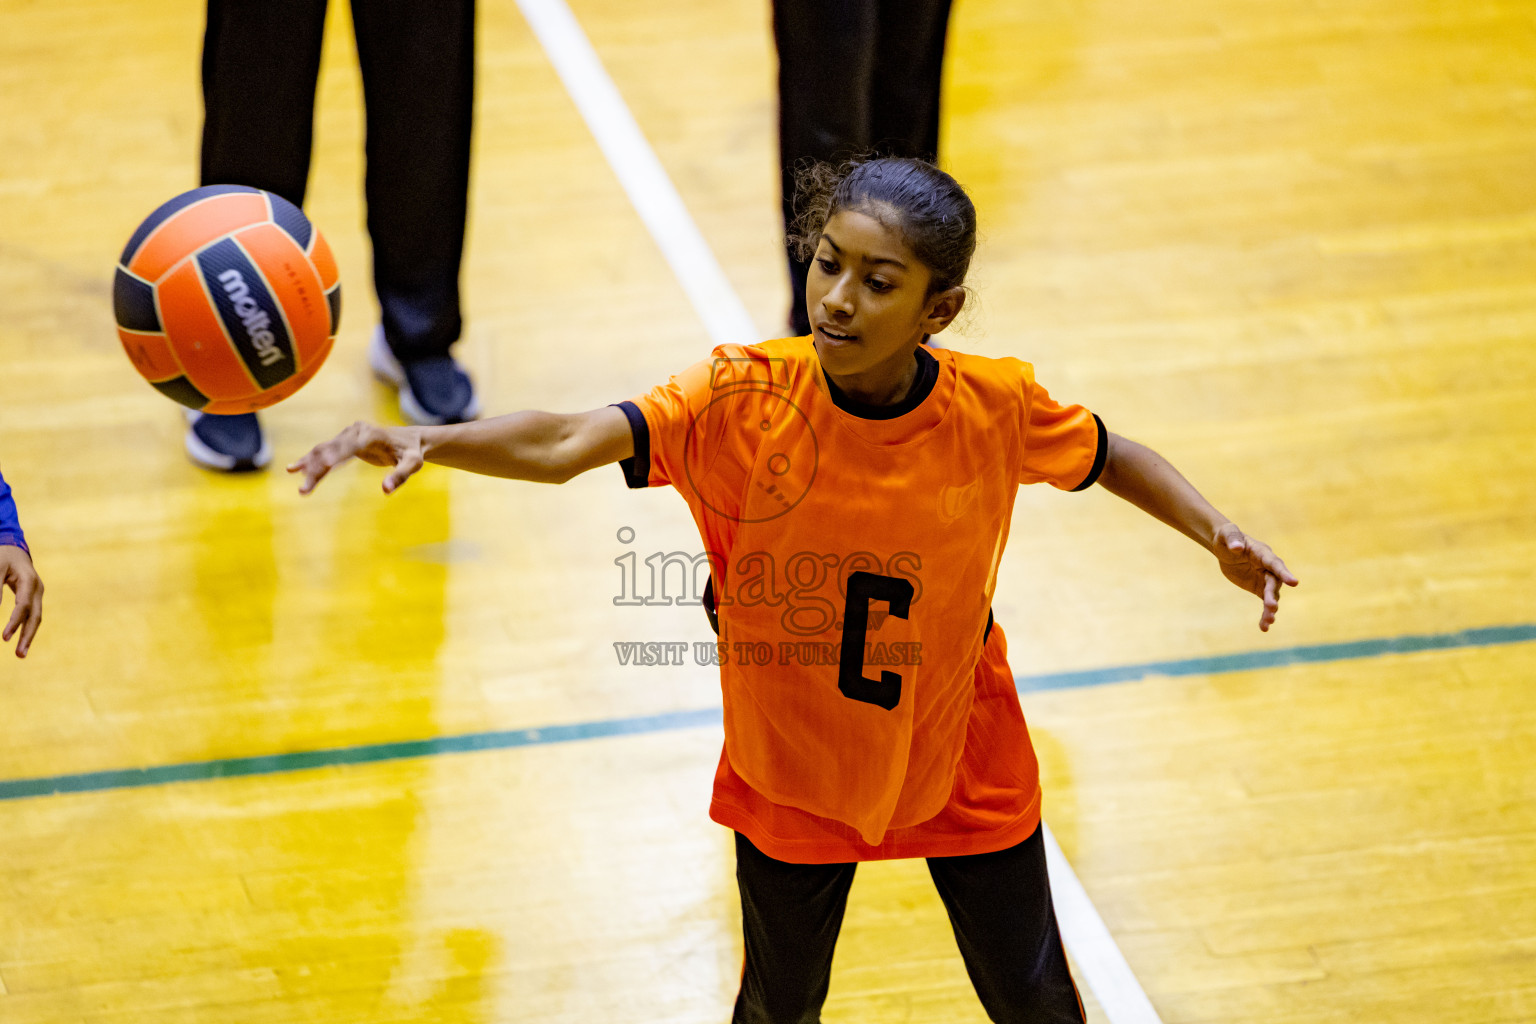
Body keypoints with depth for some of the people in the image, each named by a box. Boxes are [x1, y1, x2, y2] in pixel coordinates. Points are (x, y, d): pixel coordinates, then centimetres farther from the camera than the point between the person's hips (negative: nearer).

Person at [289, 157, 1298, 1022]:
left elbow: (1104, 454, 2)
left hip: (964, 767, 1)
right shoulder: (745, 398, -26)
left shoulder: (994, 406, -20)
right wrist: (421, 439, -54)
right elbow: (563, 445, -38)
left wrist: (1216, 533, -10)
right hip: (794, 769, 0)